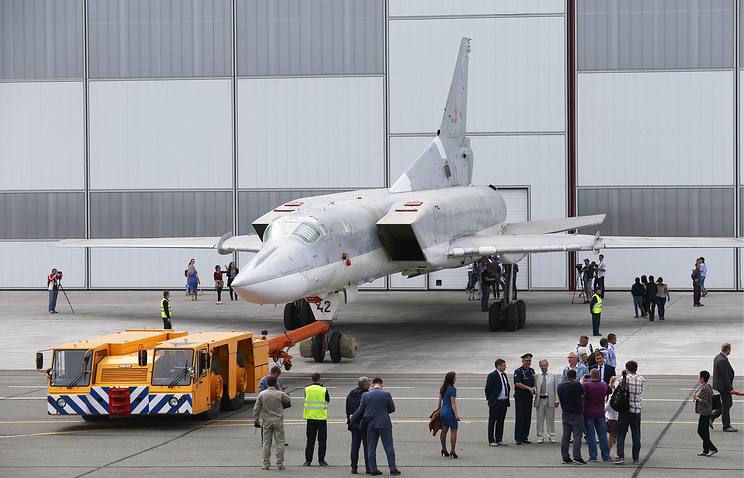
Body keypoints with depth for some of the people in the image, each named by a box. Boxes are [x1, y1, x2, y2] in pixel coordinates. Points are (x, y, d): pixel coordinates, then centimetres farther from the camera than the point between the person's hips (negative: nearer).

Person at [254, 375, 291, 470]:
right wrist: (279, 389, 9)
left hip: (266, 422, 2)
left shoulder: (262, 394, -3)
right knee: (279, 442, 4)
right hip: (278, 421, -2)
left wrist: (256, 420, 11)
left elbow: (256, 409, 1)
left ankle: (266, 464, 6)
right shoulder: (280, 394, -10)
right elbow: (288, 400, 11)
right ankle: (280, 464, 4)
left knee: (267, 443, 7)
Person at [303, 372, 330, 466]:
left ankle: (308, 460, 7)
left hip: (310, 417, 2)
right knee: (322, 440, 7)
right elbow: (328, 400, 6)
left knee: (310, 440, 9)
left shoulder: (307, 389, -2)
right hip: (321, 417, -2)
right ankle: (321, 460, 6)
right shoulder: (323, 390, -9)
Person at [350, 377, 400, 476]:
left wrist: (353, 418, 22)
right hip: (384, 423, -2)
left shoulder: (366, 395, -1)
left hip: (371, 424, 2)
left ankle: (373, 469, 6)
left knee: (371, 448, 8)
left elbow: (360, 410, 4)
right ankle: (393, 468, 3)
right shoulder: (386, 394, -6)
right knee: (389, 446, 4)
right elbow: (392, 408, 1)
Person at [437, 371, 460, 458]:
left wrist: (438, 410, 22)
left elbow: (439, 401, 13)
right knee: (454, 431, 0)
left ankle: (444, 449, 18)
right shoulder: (452, 389, -15)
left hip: (443, 411, 8)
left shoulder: (442, 388, 8)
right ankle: (452, 451, -5)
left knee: (444, 431, 12)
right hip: (450, 412, -8)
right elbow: (453, 403, -16)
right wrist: (456, 414, -13)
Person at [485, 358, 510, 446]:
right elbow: (488, 389, -9)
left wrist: (507, 399, 14)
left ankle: (499, 439, 18)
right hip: (495, 403, -7)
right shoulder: (492, 375, -12)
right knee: (492, 422, 1)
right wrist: (490, 399, -3)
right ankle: (491, 440, 5)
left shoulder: (504, 375, 12)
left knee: (501, 422, 11)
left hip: (504, 402, 7)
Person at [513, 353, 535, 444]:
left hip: (529, 397, 6)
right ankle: (518, 438, -1)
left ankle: (524, 437, 13)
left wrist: (533, 388, 2)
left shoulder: (532, 371, 13)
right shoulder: (518, 371, -7)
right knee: (519, 419, -5)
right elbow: (518, 384, -16)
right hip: (520, 397, -6)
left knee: (527, 418, 6)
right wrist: (529, 388, -18)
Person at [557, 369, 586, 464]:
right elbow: (584, 393, 1)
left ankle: (565, 457, 9)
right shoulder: (577, 385, -15)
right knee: (577, 435, -4)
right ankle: (577, 456, -11)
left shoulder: (560, 386, 2)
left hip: (565, 414, 5)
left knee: (565, 435, 8)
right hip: (577, 414, -5)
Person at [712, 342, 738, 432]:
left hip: (720, 384, 10)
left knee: (729, 403, 16)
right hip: (723, 386, -10)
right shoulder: (722, 360, -22)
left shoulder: (718, 357, 10)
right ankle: (726, 426, 4)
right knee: (726, 405, -2)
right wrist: (730, 389, -21)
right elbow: (724, 376, -24)